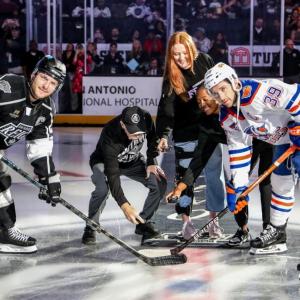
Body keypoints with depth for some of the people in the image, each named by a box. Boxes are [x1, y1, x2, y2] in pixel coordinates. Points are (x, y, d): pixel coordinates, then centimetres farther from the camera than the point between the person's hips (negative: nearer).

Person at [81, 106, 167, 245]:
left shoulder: (146, 119, -29)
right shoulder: (110, 136, -42)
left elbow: (153, 137, -2)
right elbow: (112, 176, -44)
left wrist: (151, 162, -9)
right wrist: (124, 205, -51)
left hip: (133, 161, 5)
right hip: (104, 162, -4)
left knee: (160, 183, -16)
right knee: (102, 188, -35)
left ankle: (143, 222, 4)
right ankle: (91, 228, -11)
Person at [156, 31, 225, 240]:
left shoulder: (204, 61, -8)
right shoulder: (171, 78, -15)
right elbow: (166, 110, -22)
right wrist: (163, 135, -33)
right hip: (186, 134, -2)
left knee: (214, 175, 8)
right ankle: (186, 221, 10)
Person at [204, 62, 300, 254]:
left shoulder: (256, 91, -31)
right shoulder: (227, 117, -2)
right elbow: (238, 149, 3)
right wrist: (238, 186, 0)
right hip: (283, 140, 9)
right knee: (280, 182, 14)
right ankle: (276, 233, 27)